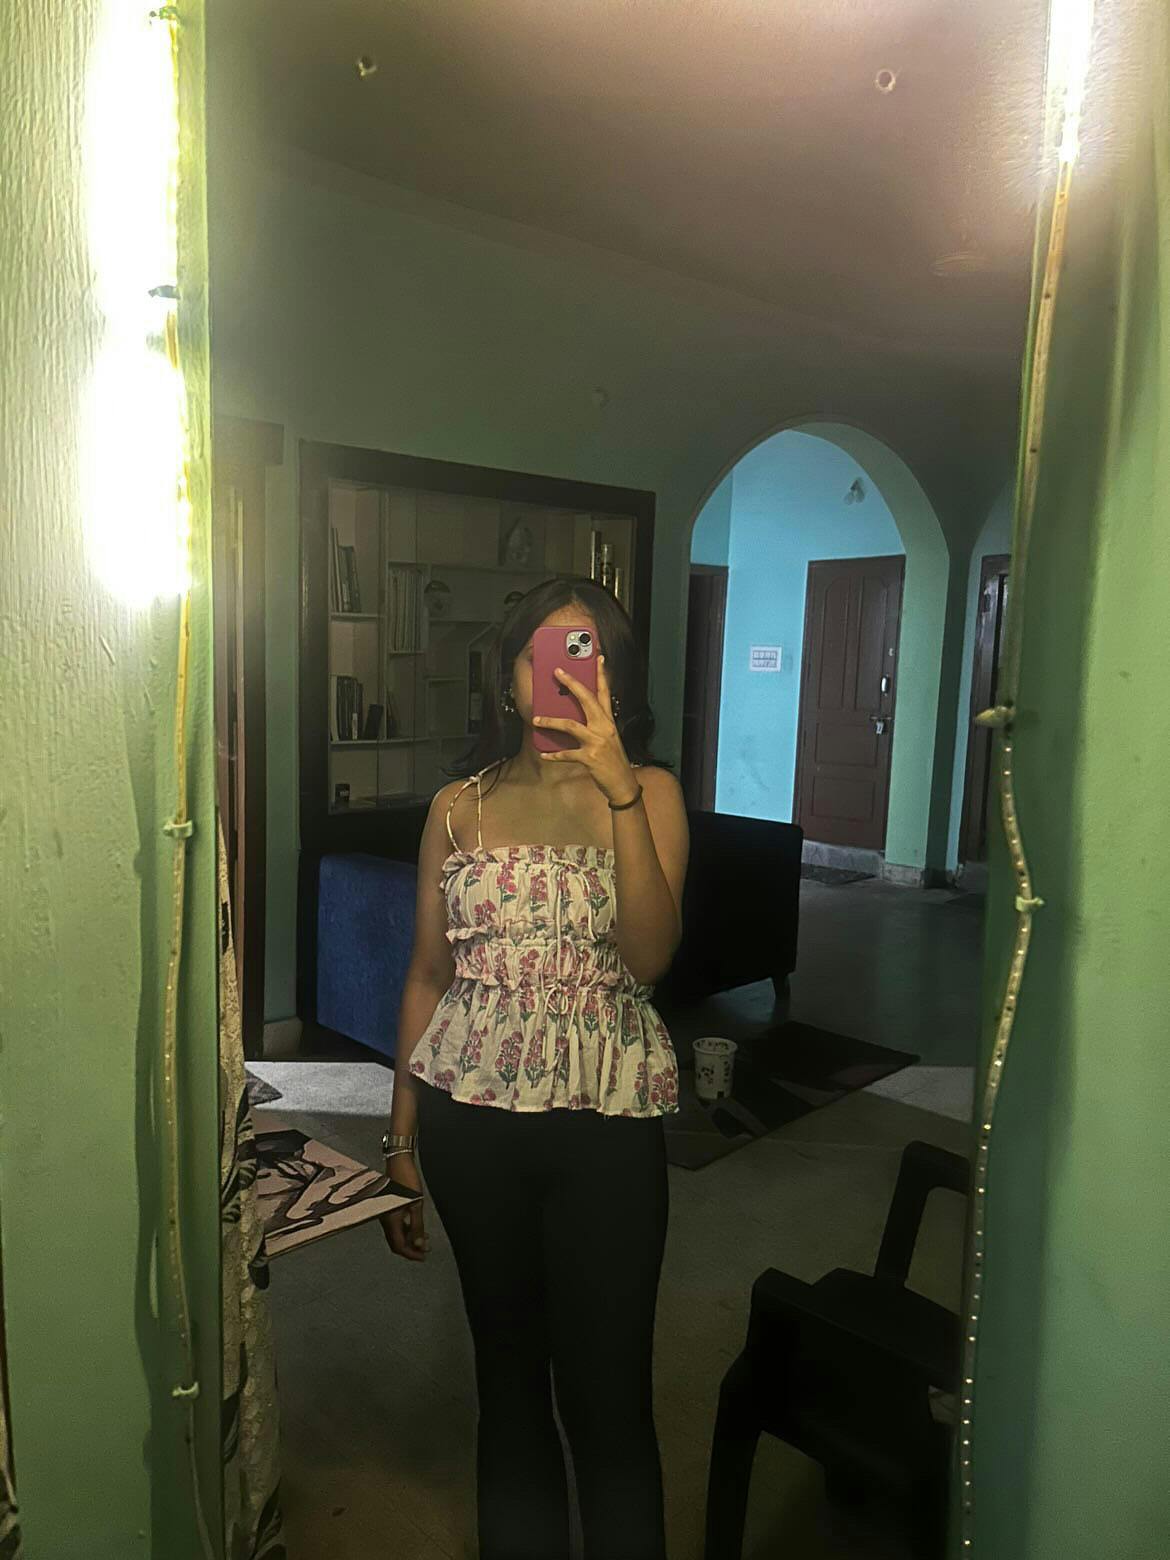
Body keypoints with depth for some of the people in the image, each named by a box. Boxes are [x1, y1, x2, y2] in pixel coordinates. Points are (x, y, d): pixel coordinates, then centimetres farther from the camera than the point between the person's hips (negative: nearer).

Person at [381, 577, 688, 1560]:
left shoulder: (649, 792, -2)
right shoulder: (459, 808, 4)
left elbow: (649, 954, -16)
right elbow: (429, 976, 8)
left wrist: (618, 789, -24)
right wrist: (401, 1142, 10)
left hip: (606, 1120, -2)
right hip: (472, 1114, 2)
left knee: (606, 1393, 6)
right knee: (509, 1374, 18)